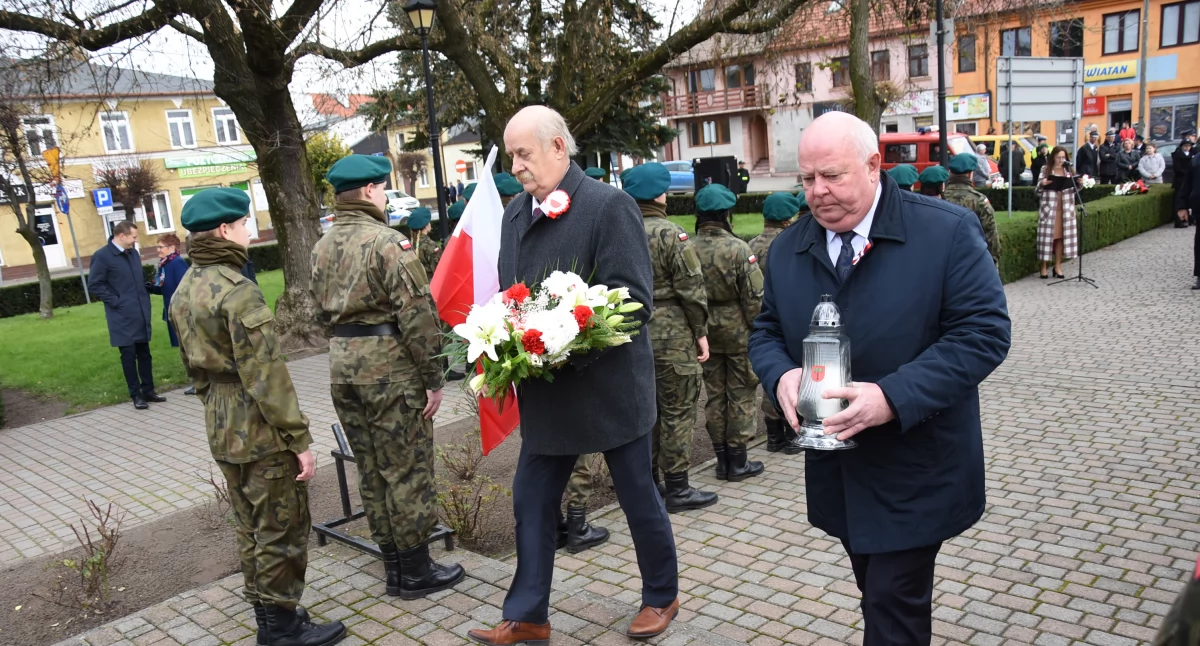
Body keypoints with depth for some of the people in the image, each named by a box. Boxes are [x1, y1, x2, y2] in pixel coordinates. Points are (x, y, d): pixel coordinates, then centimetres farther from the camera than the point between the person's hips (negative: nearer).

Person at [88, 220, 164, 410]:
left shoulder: (133, 253, 13)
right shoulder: (102, 256, -9)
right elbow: (94, 286, -11)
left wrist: (145, 297, 11)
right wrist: (116, 301, -14)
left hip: (141, 314, 6)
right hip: (123, 316, -6)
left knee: (144, 354, 11)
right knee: (129, 355, 1)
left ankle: (148, 391, 19)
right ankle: (136, 395, 9)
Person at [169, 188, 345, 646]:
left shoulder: (184, 290, 9)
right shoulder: (237, 290, -20)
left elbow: (194, 365, 15)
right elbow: (266, 375, -22)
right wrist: (299, 439, -18)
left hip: (221, 429, 9)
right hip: (260, 429, -9)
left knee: (249, 525, 18)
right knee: (281, 528, 3)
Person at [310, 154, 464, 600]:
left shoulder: (322, 248, 11)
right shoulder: (387, 242, -14)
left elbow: (322, 312, 15)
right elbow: (416, 316, -17)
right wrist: (434, 379, -12)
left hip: (343, 371, 8)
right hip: (390, 370, -8)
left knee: (371, 472, 15)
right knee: (407, 471, 3)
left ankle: (393, 565, 27)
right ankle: (415, 571, 13)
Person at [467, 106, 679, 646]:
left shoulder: (609, 206, -14)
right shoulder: (515, 213, 8)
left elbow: (635, 299, -18)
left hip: (610, 385, -6)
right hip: (544, 392, 6)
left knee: (638, 497, 12)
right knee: (531, 502, 11)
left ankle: (662, 596, 35)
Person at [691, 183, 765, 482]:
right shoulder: (738, 248, -15)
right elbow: (755, 297, -15)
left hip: (707, 331, 4)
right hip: (738, 331, -4)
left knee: (714, 395, 13)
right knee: (741, 395, 7)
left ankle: (722, 459, 20)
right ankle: (738, 461, 13)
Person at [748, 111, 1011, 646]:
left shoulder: (947, 231, -13)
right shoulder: (788, 249, 2)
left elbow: (984, 332, -16)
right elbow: (767, 332, 10)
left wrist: (893, 397, -27)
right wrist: (781, 376, -15)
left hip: (915, 474, -5)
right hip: (838, 473, 5)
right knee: (880, 595, 21)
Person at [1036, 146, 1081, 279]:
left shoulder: (1069, 170, 10)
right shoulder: (1045, 170, -1)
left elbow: (1074, 189, 15)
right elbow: (1037, 191, -5)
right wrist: (1042, 184, -25)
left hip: (1064, 209, 3)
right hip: (1049, 208, -3)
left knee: (1061, 236, 6)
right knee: (1047, 236, -3)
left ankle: (1058, 266, 15)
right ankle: (1044, 267, 4)